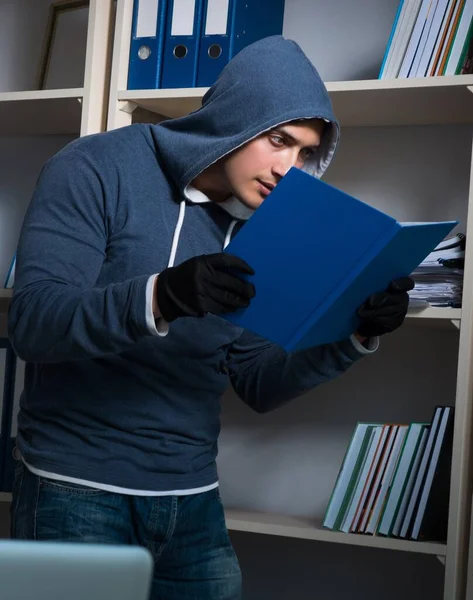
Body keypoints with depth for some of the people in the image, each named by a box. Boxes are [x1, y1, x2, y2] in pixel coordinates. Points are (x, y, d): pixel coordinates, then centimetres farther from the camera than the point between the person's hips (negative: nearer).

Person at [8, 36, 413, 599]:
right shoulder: (96, 170, -9)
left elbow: (258, 386, 8)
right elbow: (32, 322, -19)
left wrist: (355, 336, -9)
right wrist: (160, 298, -36)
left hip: (193, 501, 5)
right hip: (79, 492, -5)